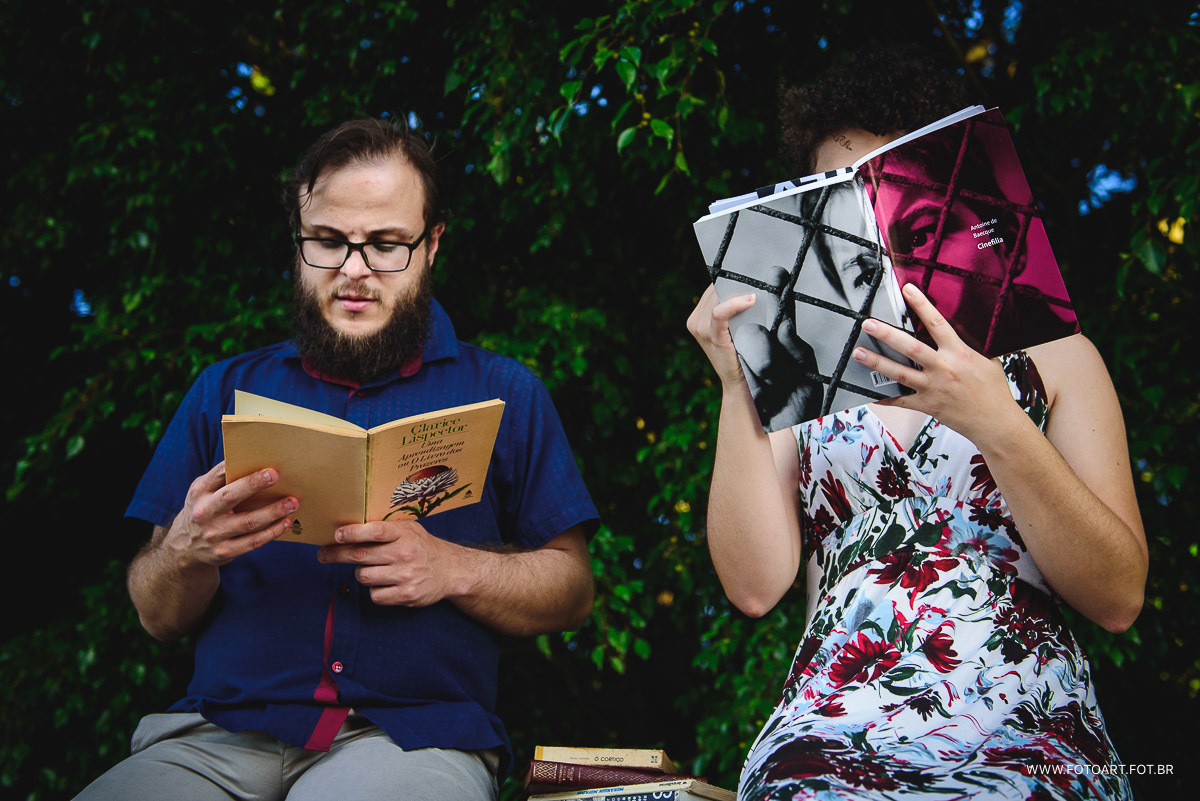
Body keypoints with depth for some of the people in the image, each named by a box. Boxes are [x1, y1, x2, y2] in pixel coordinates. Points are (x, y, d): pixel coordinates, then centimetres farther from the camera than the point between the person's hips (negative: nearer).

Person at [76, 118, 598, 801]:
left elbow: (573, 591, 9)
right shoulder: (228, 389, 18)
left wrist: (453, 569, -9)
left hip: (416, 737, -2)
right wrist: (185, 553, -7)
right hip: (221, 736, 2)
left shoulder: (502, 392, 14)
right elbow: (159, 618, 16)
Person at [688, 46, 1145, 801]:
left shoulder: (1052, 355, 14)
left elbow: (1120, 598, 2)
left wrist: (996, 424, -10)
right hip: (831, 729, 1)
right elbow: (756, 584, 4)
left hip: (1023, 734, -1)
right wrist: (737, 386, -3)